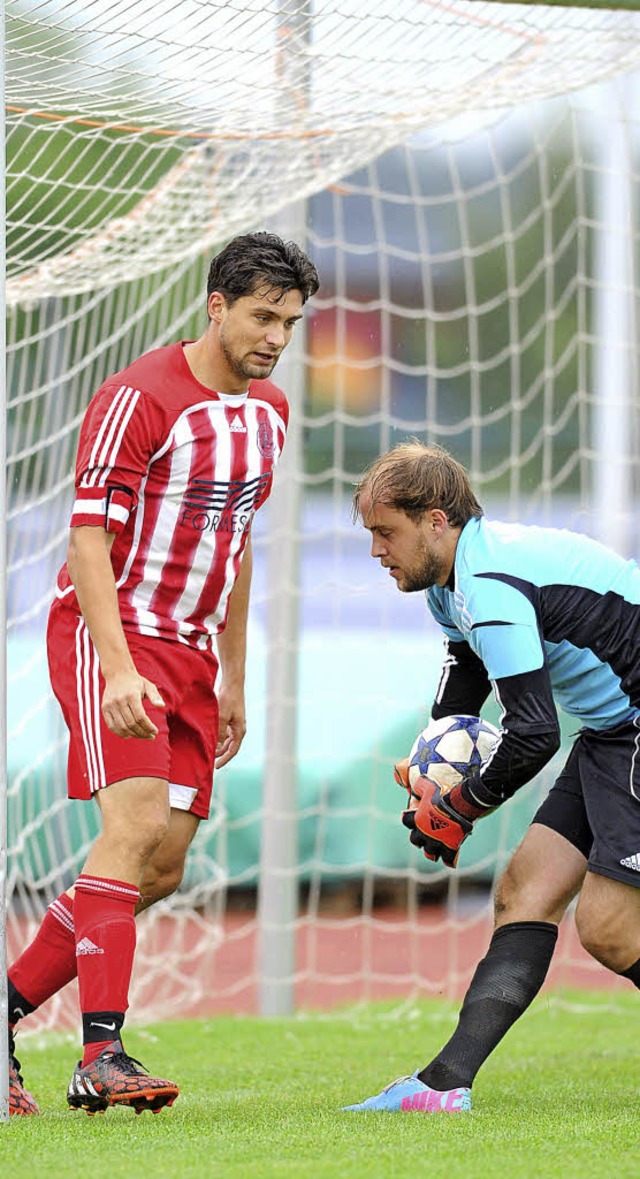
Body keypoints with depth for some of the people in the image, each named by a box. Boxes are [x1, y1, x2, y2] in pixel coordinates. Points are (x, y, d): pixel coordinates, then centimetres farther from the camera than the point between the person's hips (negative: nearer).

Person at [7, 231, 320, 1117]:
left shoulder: (267, 412, 11)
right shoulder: (140, 398, -14)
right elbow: (88, 541, -18)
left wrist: (233, 678, 19)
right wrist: (118, 670, -28)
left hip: (188, 650, 8)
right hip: (107, 637, -8)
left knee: (163, 868, 2)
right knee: (135, 825, -22)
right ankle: (100, 1058, -27)